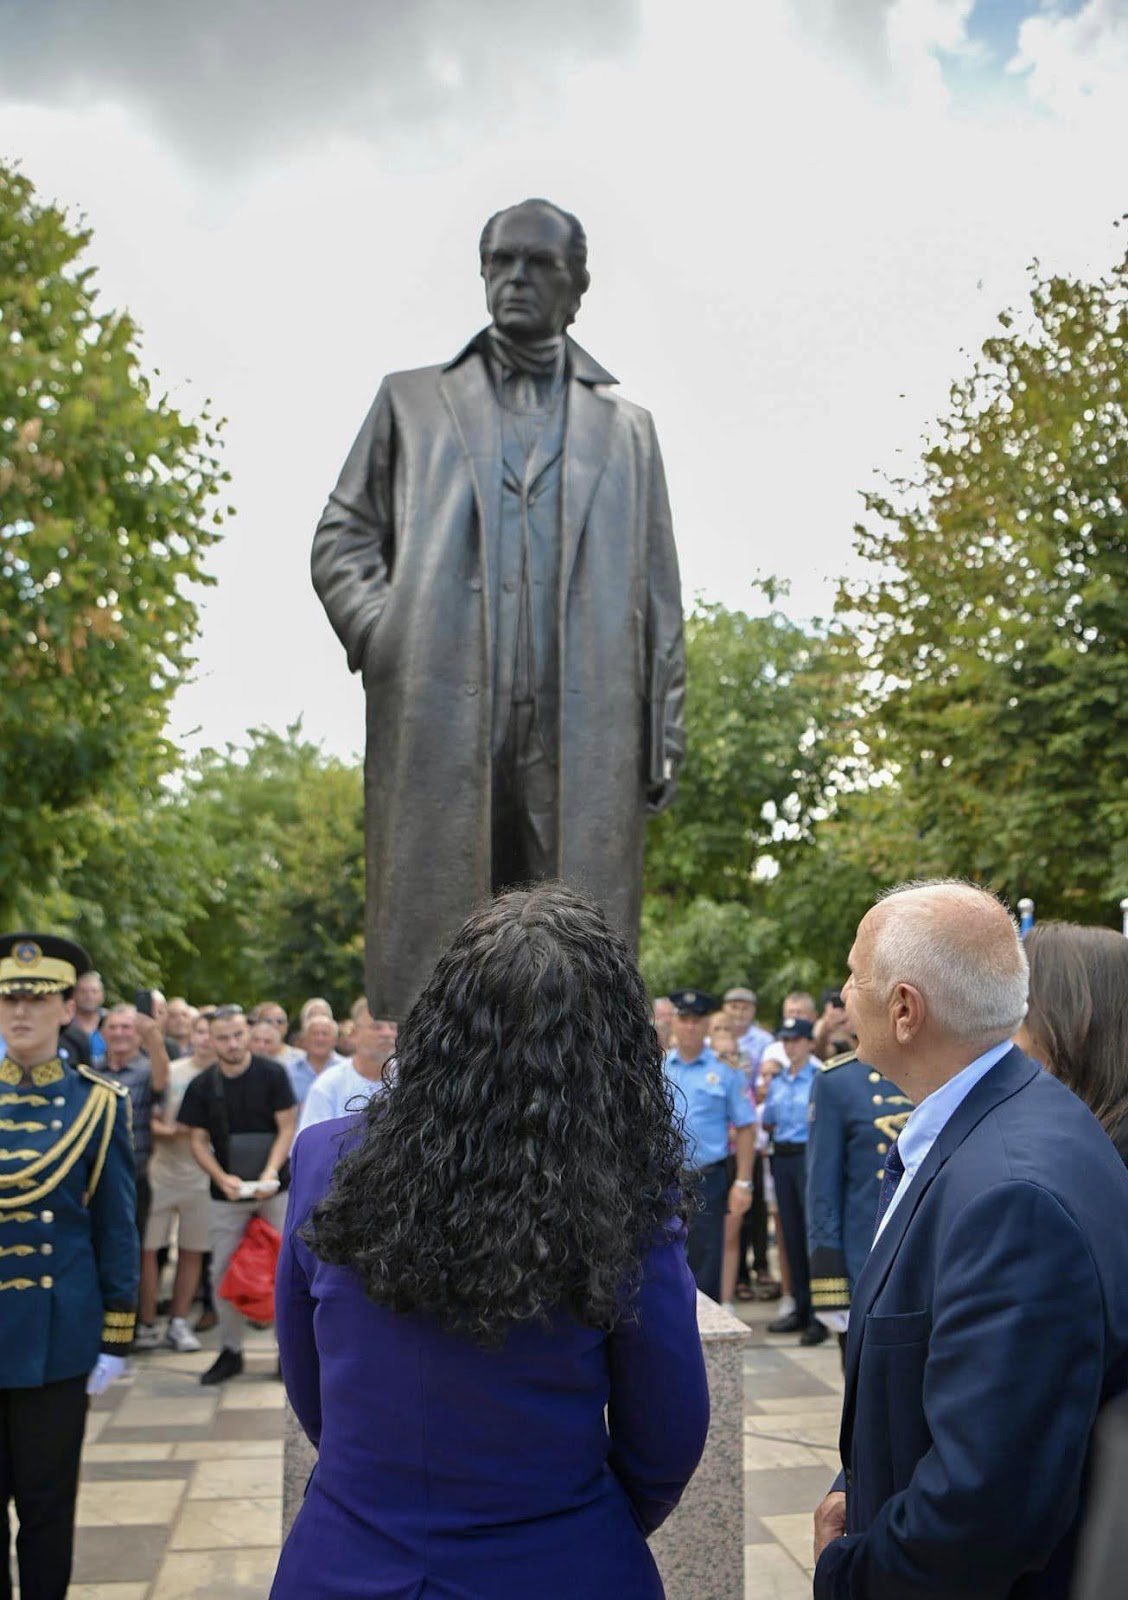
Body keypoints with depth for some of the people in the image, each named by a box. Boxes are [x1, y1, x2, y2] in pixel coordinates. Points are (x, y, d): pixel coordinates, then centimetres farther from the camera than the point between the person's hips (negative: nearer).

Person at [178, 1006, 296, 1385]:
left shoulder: (272, 1074, -6)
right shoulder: (202, 1086, 0)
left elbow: (287, 1127, -5)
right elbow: (198, 1140, 3)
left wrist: (271, 1172, -18)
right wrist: (221, 1177, -12)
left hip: (274, 1188, -2)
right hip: (226, 1192, 2)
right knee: (224, 1272, 6)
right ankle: (231, 1351, 20)